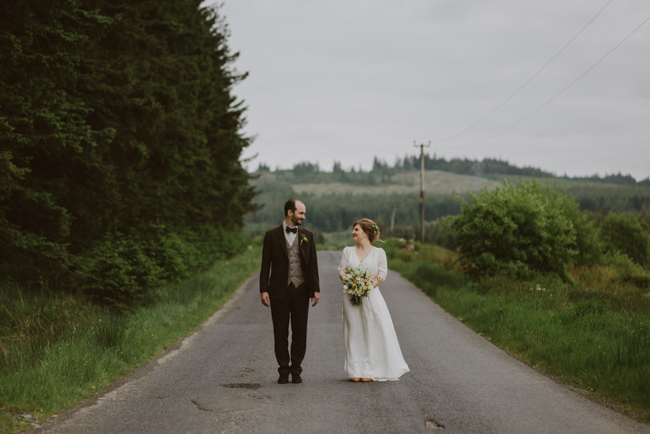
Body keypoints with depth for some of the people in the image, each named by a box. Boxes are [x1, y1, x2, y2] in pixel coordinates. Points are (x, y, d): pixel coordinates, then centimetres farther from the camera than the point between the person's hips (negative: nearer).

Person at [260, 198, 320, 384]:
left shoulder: (307, 235, 8)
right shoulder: (272, 235, 2)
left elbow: (313, 264, 8)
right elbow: (265, 264, 1)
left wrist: (315, 289, 2)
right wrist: (264, 290, -6)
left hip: (300, 289, 2)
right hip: (279, 290, -1)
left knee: (300, 332, 3)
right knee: (280, 332, 3)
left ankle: (296, 369, 12)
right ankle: (283, 370, 11)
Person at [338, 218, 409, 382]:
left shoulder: (378, 252, 2)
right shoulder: (348, 251, 11)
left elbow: (382, 274, -2)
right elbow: (341, 270, 8)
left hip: (371, 296, -2)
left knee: (372, 332, -4)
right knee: (354, 332, 0)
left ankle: (369, 370, 3)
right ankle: (355, 371, 4)